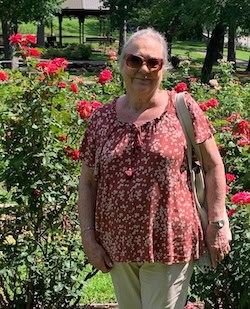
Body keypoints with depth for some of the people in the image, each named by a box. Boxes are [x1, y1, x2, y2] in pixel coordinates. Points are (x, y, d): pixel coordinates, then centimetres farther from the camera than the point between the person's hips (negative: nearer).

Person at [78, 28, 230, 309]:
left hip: (170, 244, -3)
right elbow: (87, 182, 6)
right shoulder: (102, 118, 2)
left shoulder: (182, 108, -5)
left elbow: (213, 166, -2)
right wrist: (89, 238, 0)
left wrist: (216, 225, -5)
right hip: (117, 247, 4)